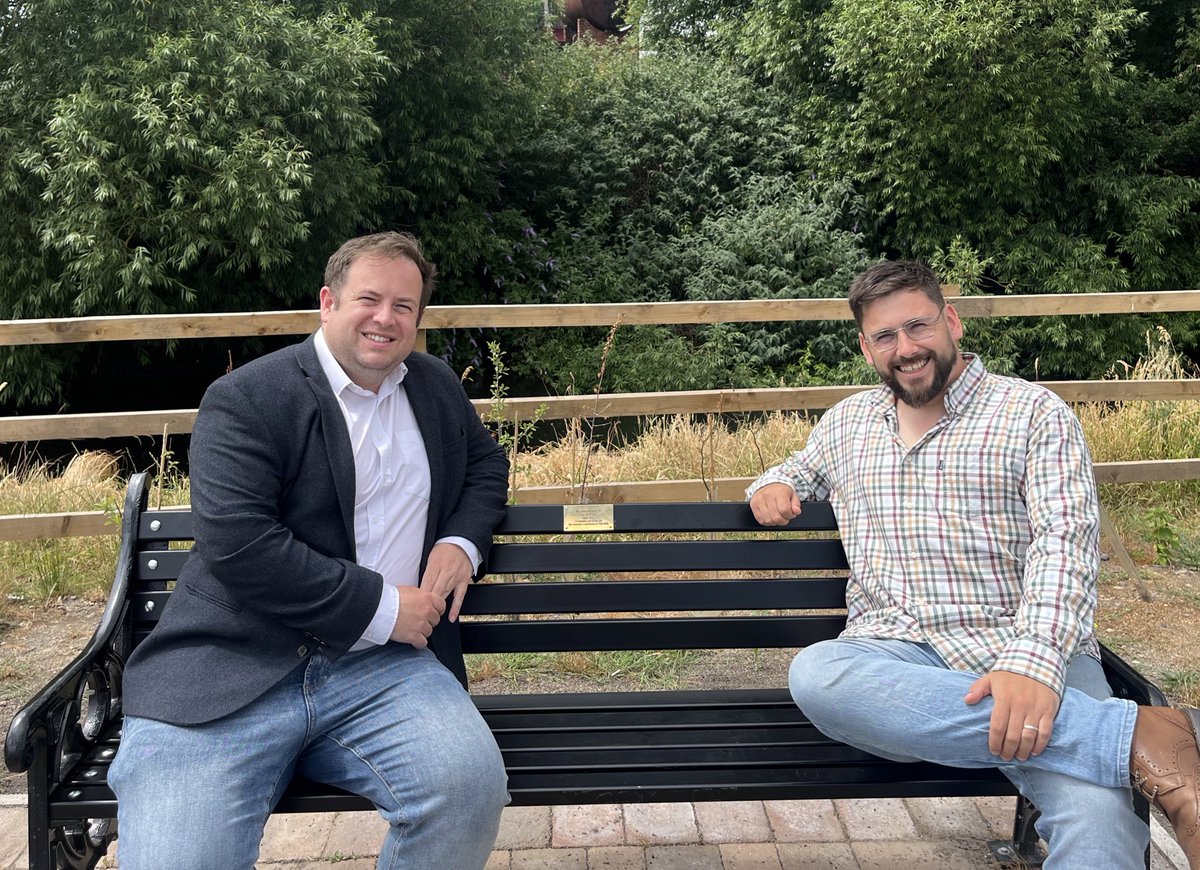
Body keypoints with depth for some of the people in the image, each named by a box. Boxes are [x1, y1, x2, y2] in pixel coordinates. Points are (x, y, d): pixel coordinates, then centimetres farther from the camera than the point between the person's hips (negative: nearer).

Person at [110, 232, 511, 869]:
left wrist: (463, 542, 8)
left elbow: (486, 463, 31)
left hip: (380, 663, 4)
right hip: (226, 674, -4)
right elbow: (236, 542, -15)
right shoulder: (246, 399, -3)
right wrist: (380, 608, -12)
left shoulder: (436, 386, 17)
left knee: (472, 785, -24)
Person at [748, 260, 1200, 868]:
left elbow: (1065, 541, -8)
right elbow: (799, 470, 41)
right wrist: (772, 485, 13)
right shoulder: (846, 423, 20)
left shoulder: (1034, 412, 5)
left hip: (1033, 657, -5)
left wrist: (1034, 662, -26)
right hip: (895, 658, 5)